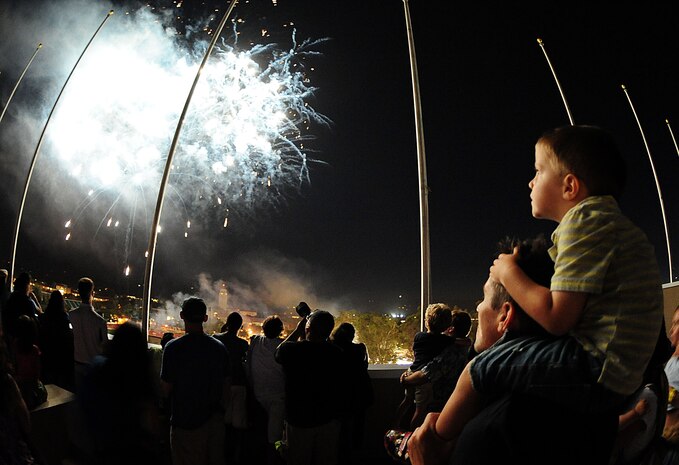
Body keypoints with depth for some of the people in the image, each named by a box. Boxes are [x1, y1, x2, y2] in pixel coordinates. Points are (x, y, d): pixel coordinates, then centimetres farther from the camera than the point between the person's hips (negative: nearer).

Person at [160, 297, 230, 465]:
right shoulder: (220, 347, -1)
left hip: (186, 422, -4)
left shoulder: (173, 347, -15)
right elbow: (226, 387, 5)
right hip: (215, 420, 4)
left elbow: (166, 390, -11)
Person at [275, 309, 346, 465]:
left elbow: (278, 352, 7)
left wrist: (297, 330, 11)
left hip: (298, 419, -1)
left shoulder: (291, 349, -17)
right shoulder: (336, 353, -13)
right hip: (329, 420, 1)